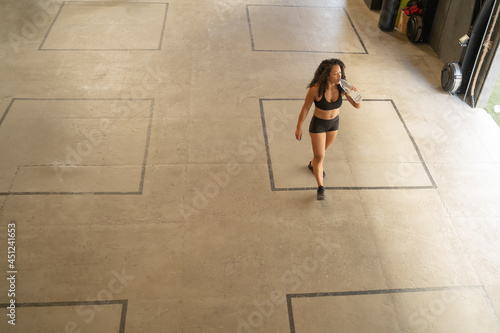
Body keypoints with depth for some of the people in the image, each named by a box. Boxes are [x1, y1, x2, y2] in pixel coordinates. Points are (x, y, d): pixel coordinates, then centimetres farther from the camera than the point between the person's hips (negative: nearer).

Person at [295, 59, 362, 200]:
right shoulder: (315, 89, -31)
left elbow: (357, 106, -17)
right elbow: (305, 108, -17)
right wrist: (298, 127, -9)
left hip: (334, 123, 5)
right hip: (318, 124, -4)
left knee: (323, 148, 28)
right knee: (319, 156, -3)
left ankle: (313, 165, 59)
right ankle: (320, 188, 9)